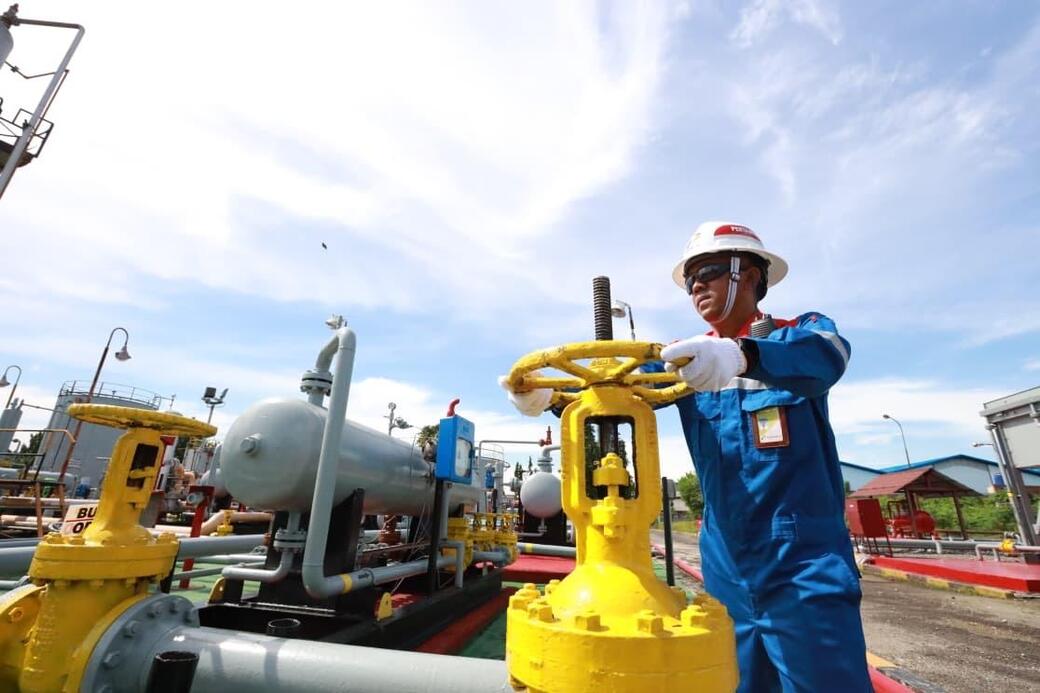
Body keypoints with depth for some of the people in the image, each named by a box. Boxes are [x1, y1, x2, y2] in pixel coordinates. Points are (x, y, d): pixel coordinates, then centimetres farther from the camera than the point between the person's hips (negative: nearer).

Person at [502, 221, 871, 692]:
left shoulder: (805, 331, -4)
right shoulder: (685, 358, 6)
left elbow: (825, 357, -27)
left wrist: (741, 354, -47)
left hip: (804, 565, -3)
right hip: (726, 571, 4)